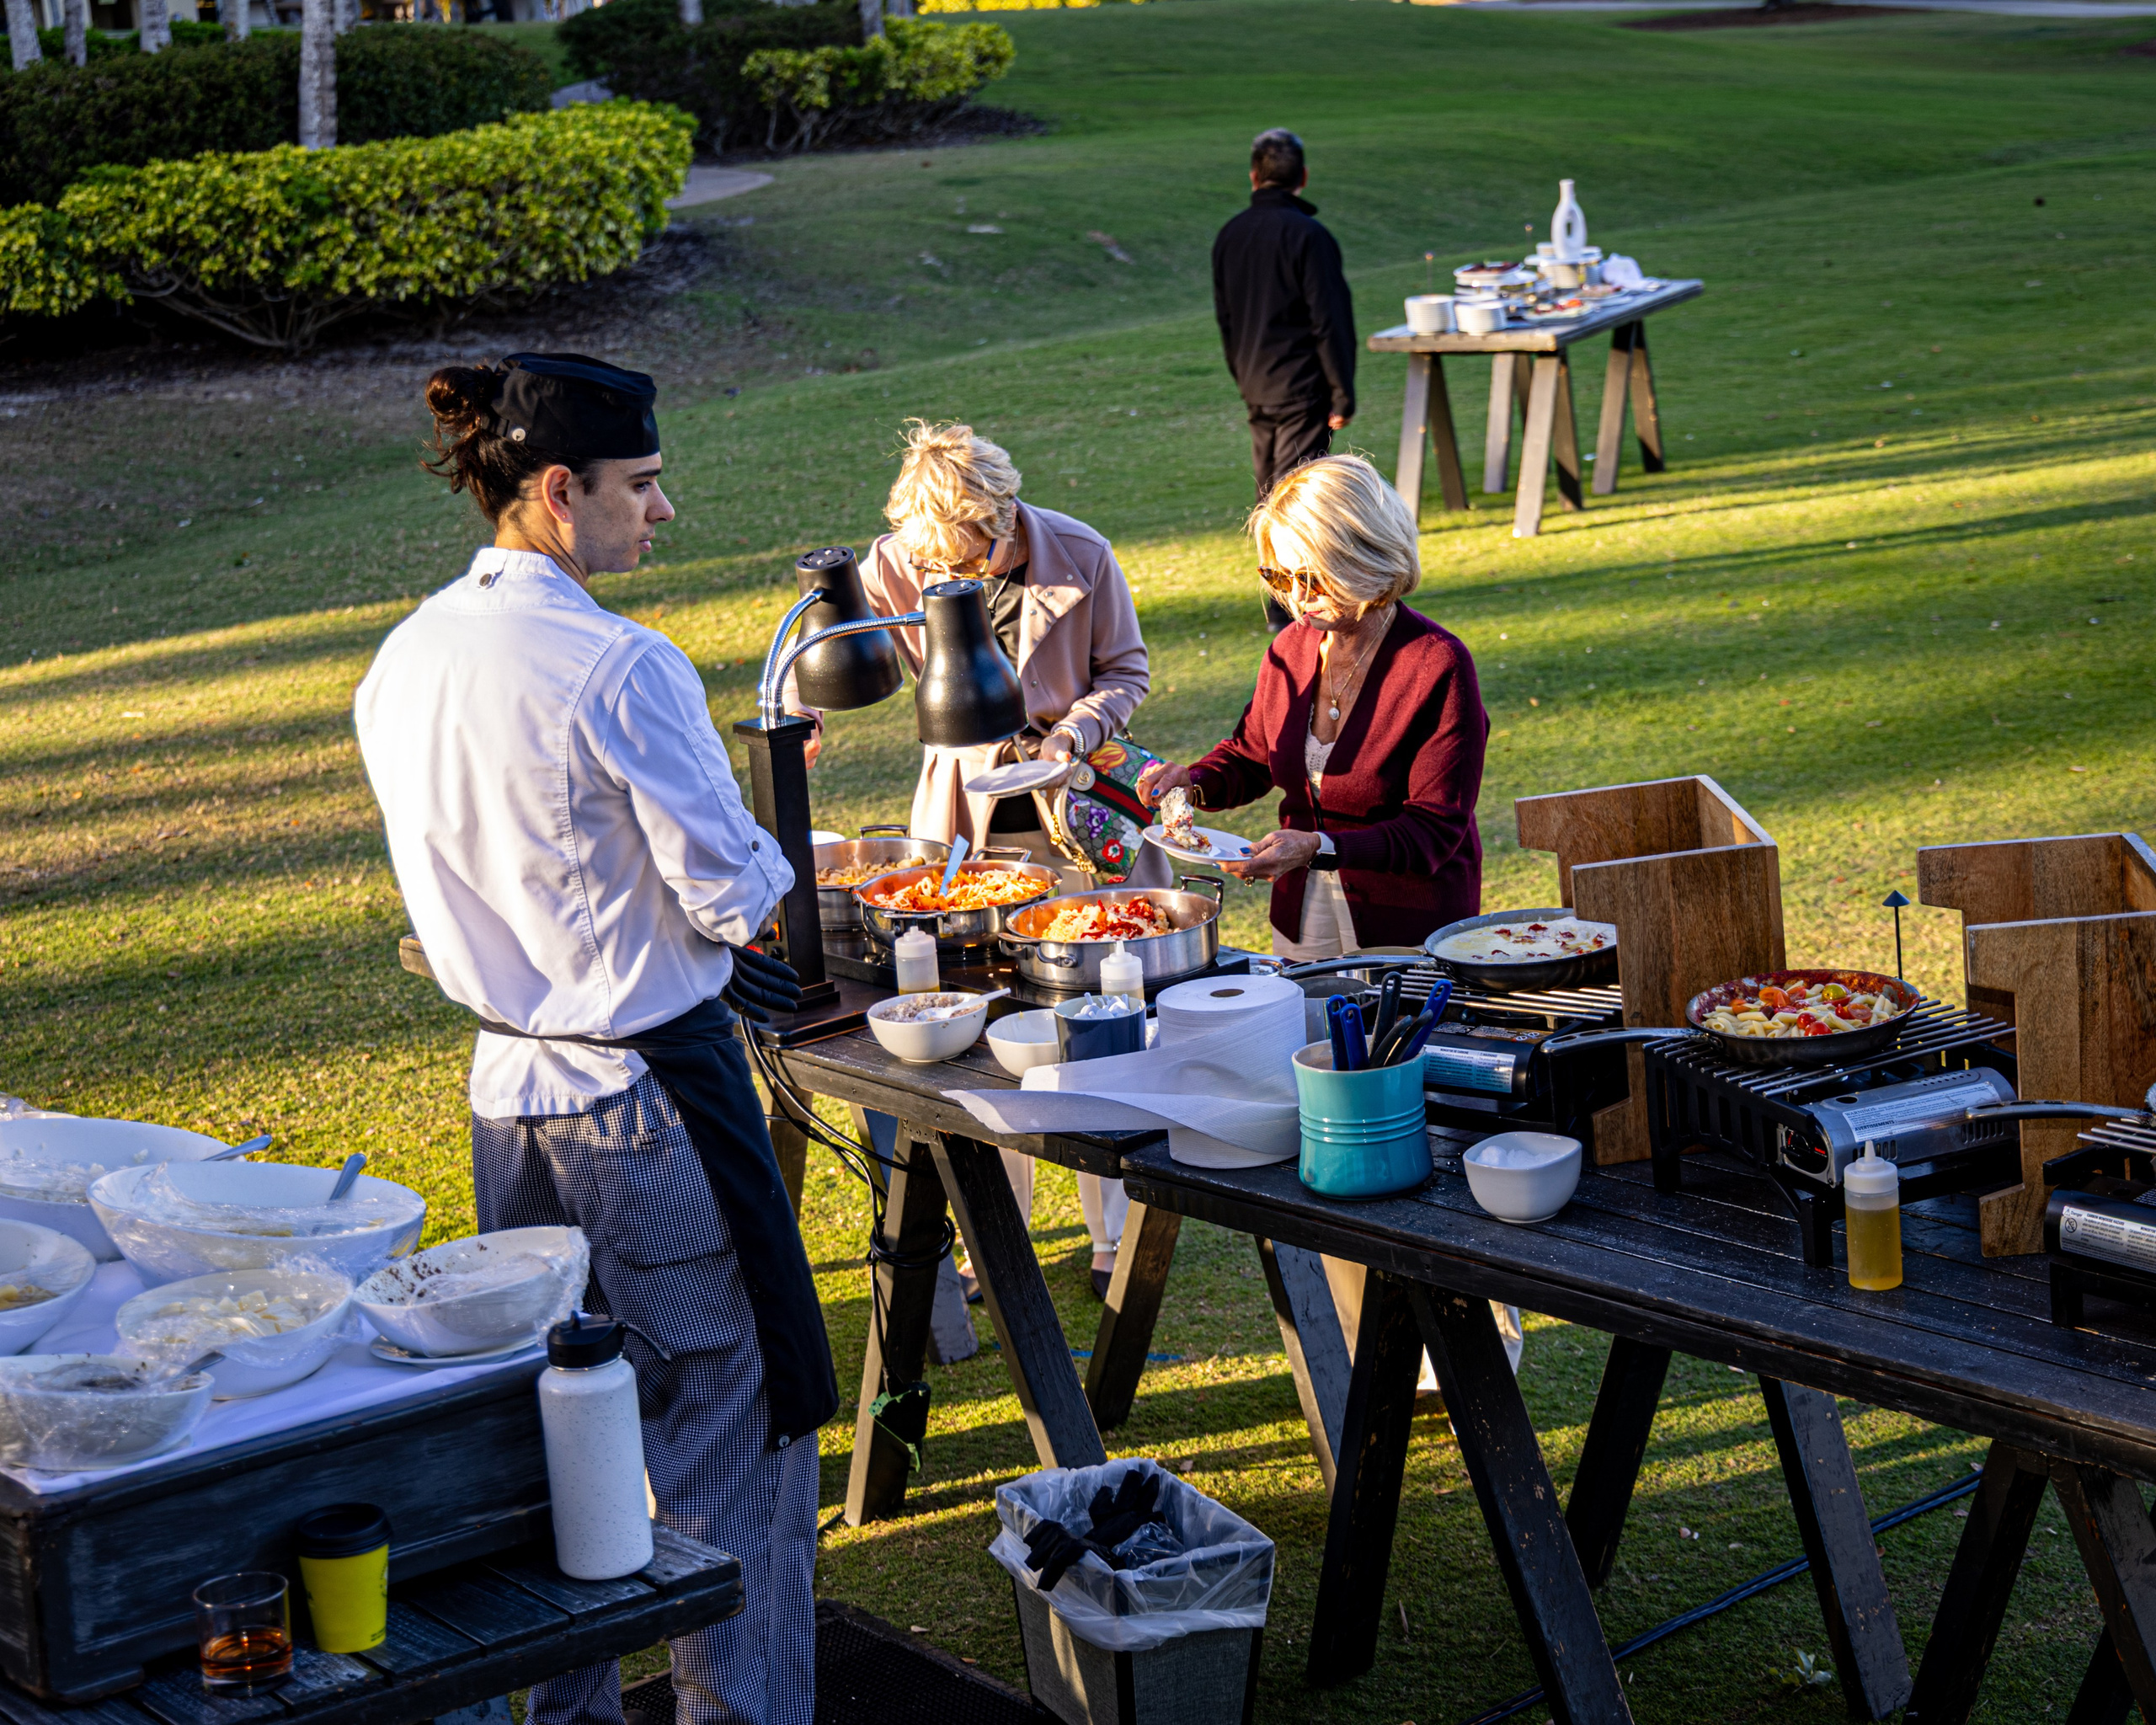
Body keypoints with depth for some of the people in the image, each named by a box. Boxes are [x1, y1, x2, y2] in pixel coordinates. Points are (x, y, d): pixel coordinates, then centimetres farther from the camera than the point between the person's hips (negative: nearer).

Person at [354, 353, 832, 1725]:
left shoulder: (406, 663, 3)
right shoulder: (624, 669, -21)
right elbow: (736, 893, -18)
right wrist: (766, 857, 5)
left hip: (510, 1085, 8)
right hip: (651, 1096, -8)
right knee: (735, 1418, 5)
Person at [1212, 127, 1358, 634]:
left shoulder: (1230, 236, 7)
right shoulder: (1308, 235, -14)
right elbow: (1329, 321, -15)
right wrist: (1342, 395, -10)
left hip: (1255, 388, 6)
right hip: (1301, 388, -6)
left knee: (1271, 494, 15)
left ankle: (1282, 595, 23)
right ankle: (1286, 604, -9)